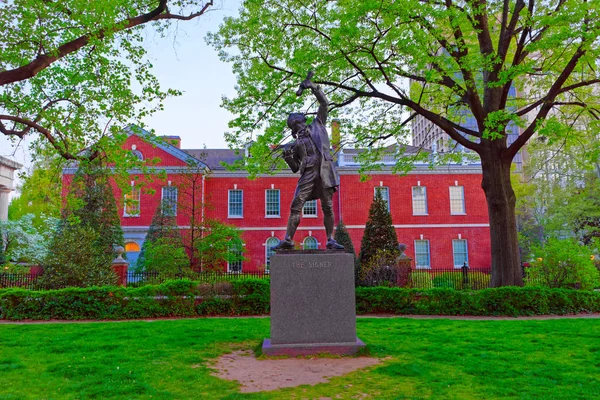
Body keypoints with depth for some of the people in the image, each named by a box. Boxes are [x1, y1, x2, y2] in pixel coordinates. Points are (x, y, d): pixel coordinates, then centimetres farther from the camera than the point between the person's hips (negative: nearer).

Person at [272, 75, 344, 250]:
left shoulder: (317, 125, 17)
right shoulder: (296, 143, 18)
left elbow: (324, 103, 13)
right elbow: (295, 168, 15)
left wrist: (313, 87, 8)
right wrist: (287, 156, -3)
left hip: (325, 171, -1)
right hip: (308, 174, 2)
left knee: (328, 208, 0)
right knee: (295, 207, -5)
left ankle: (330, 240, 7)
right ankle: (288, 240, -3)